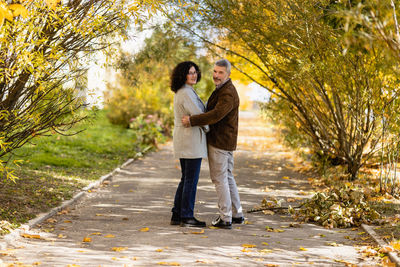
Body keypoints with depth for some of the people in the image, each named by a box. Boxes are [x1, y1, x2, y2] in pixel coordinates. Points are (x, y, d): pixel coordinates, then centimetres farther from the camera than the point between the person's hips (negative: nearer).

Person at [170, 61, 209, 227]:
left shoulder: (181, 92, 15)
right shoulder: (186, 93, -17)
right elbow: (198, 115, -18)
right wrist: (207, 129, 0)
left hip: (182, 138, 10)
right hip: (192, 139, -10)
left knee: (186, 179, 14)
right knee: (191, 180, -4)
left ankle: (177, 215, 16)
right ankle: (187, 217, 0)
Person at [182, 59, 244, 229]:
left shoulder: (228, 93, -19)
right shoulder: (222, 90, 15)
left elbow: (216, 115, -31)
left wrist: (192, 120, -28)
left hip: (219, 142, -10)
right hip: (226, 142, 10)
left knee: (220, 179, -4)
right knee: (227, 177, 16)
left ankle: (225, 218, 0)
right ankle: (237, 214, 23)